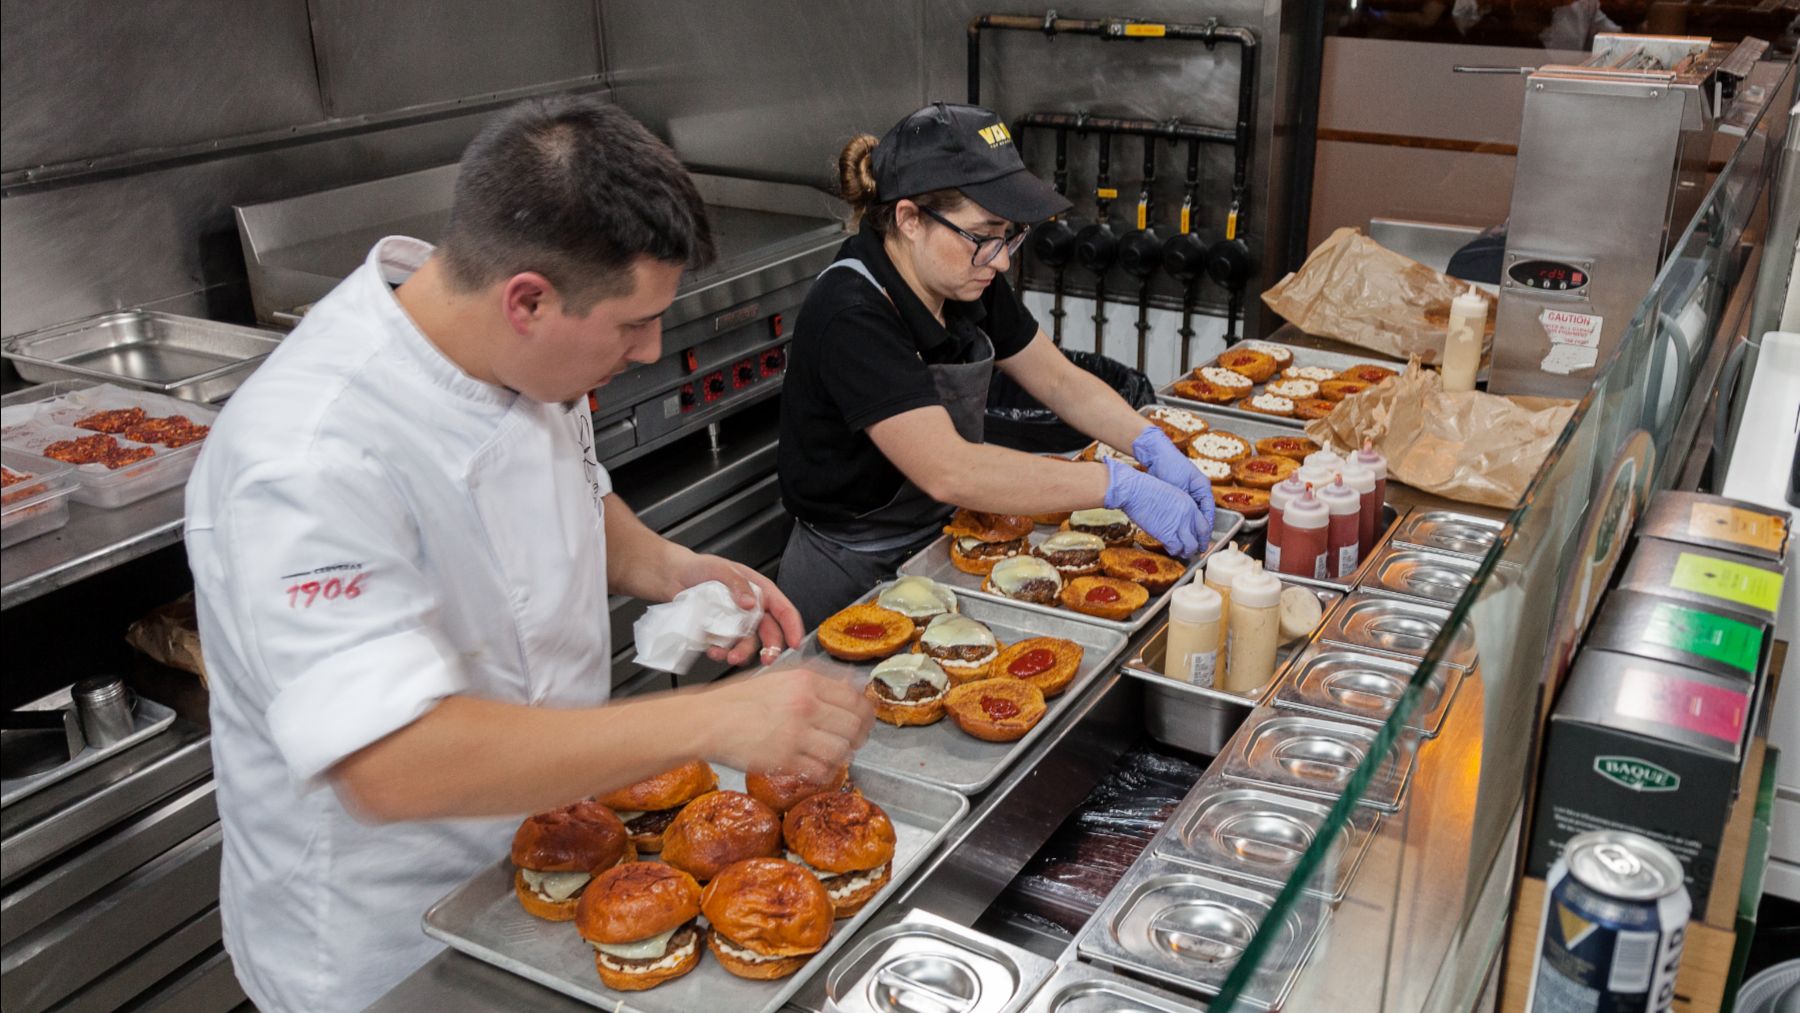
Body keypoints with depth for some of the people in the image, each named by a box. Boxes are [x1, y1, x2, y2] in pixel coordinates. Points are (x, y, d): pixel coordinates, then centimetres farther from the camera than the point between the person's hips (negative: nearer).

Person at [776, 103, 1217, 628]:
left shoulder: (969, 285, -4)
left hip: (942, 545, 7)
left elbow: (1060, 379, 5)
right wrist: (1121, 486, -37)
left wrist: (1154, 446, -12)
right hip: (853, 579, -7)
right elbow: (946, 471, -39)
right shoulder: (851, 318, -30)